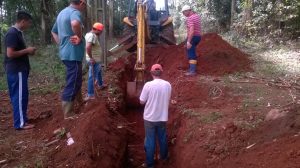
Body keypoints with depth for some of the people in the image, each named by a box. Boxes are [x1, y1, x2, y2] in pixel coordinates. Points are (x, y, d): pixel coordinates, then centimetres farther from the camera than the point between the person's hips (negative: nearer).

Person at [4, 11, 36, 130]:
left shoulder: (17, 32, 15)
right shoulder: (12, 33, -17)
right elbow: (10, 53, -23)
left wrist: (27, 51, 8)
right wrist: (27, 50, -14)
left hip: (20, 69, 10)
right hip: (16, 71, -10)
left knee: (21, 96, 15)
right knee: (19, 96, -5)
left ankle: (22, 119, 24)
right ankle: (20, 123, 2)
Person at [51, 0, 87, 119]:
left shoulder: (62, 12, 15)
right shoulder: (75, 12, -15)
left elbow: (54, 31, 26)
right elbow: (75, 23, -41)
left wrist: (62, 44, 17)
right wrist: (80, 37, -25)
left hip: (66, 53, 10)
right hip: (73, 54, -10)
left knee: (75, 80, 23)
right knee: (72, 84, -2)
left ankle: (80, 103, 40)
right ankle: (68, 114, 7)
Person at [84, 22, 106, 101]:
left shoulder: (89, 34, 10)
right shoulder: (92, 36, -22)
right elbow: (88, 47, -35)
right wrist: (91, 58, -28)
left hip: (96, 59, 11)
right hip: (94, 60, -11)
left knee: (99, 72, 30)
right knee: (92, 76, -6)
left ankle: (101, 85, 51)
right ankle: (90, 95, 0)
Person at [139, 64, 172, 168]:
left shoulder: (148, 85, -18)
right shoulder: (168, 85, -7)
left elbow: (142, 102, -11)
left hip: (150, 118, -3)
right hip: (163, 117, 3)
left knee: (150, 140, 11)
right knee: (163, 138, 22)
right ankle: (163, 156, 43)